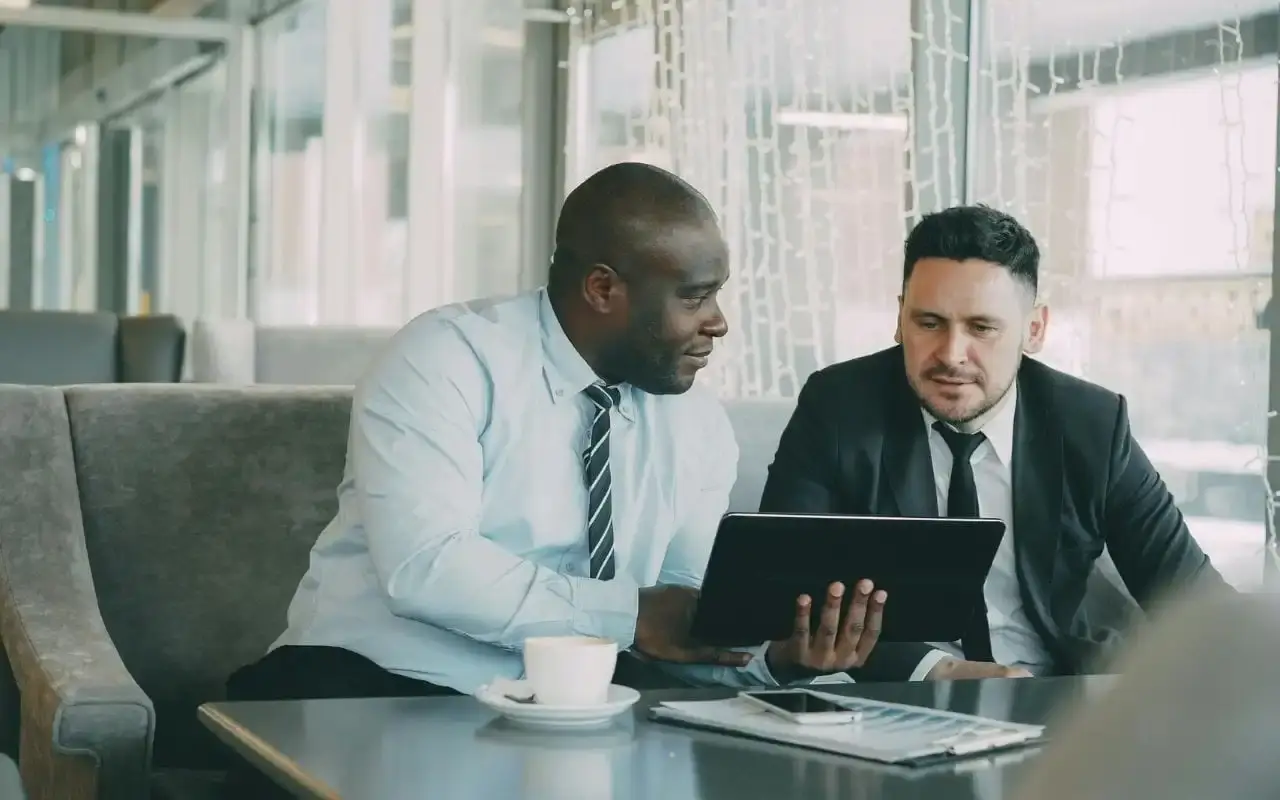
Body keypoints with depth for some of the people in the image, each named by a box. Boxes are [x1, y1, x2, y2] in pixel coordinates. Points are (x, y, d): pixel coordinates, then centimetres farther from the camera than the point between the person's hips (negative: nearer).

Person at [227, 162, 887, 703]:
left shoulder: (700, 426, 6)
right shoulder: (446, 358, -11)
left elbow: (687, 621, 3)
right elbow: (424, 565, -22)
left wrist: (777, 653, -18)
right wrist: (630, 614, -22)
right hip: (372, 685, -4)